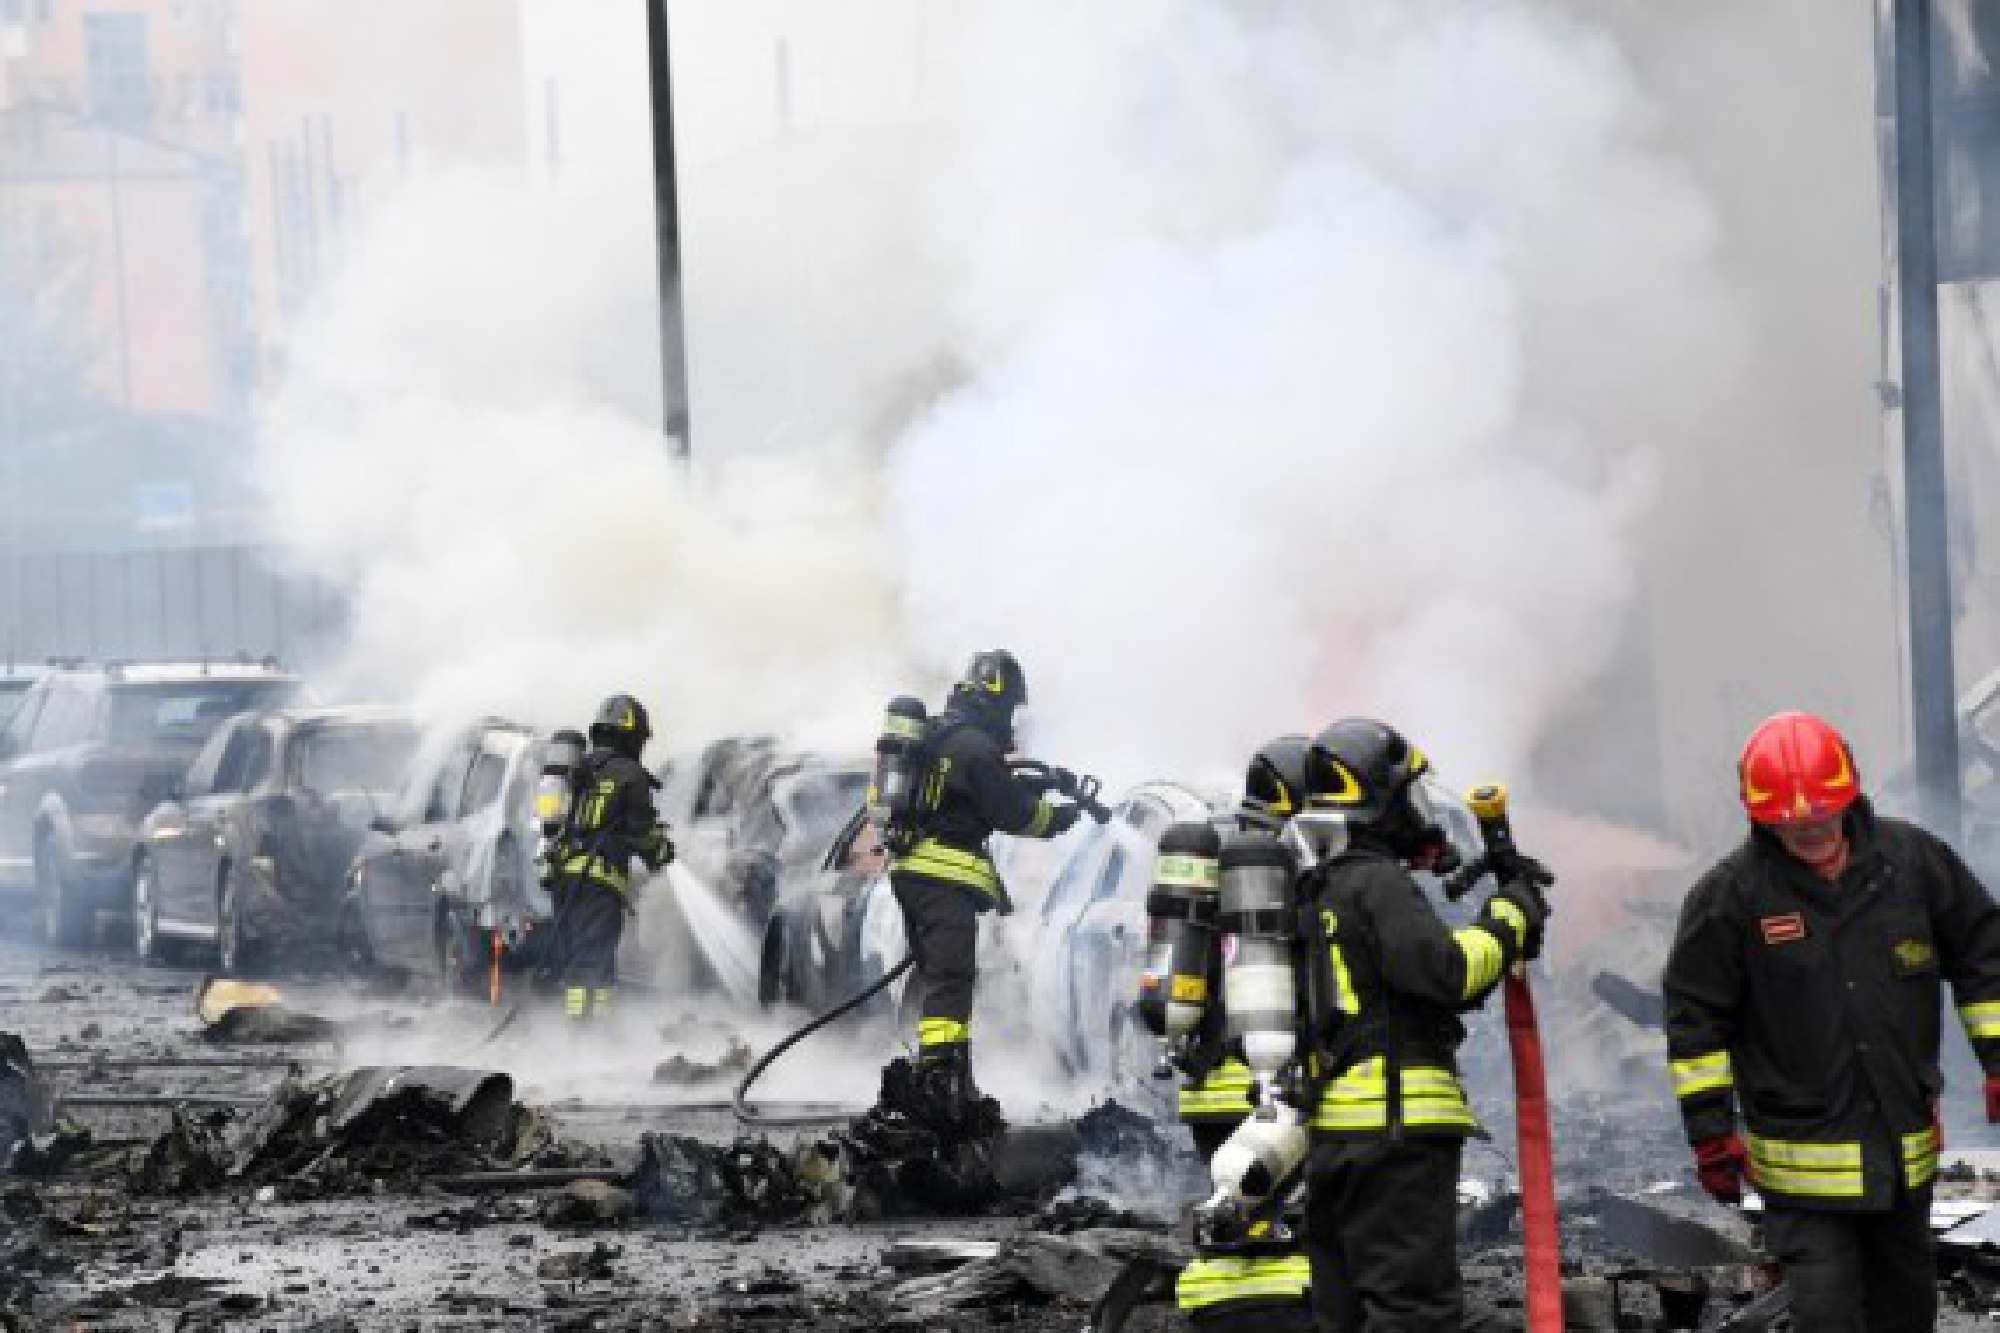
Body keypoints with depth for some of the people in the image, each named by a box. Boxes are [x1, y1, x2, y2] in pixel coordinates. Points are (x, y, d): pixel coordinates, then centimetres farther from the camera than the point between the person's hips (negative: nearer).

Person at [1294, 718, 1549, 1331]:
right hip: (1395, 1124, -10)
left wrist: (1505, 945, 17)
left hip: (1334, 1134, 10)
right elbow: (1447, 971, -20)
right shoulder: (1377, 882, -9)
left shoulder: (1321, 892, 22)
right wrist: (1508, 917, -6)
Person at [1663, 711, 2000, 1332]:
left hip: (1906, 1139, 4)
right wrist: (1710, 1130, -8)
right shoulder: (1729, 895, -12)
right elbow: (1694, 1020, -7)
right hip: (1803, 1157, -4)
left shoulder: (1914, 860, -4)